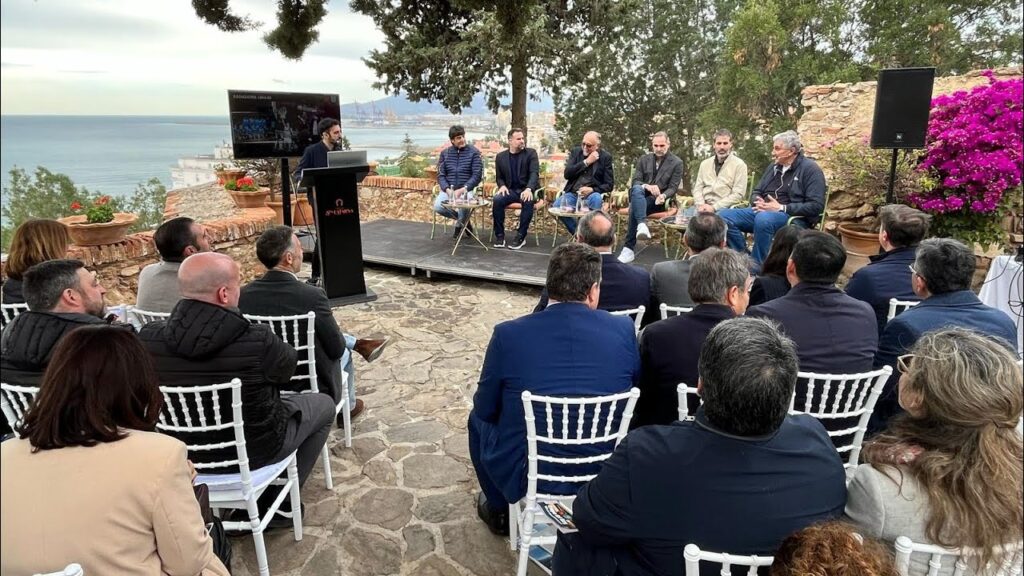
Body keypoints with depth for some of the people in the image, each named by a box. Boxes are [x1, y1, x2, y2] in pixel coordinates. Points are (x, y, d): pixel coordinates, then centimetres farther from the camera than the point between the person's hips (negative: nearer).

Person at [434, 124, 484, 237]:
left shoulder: (473, 152, 0)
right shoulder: (445, 153, 9)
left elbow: (477, 175, -7)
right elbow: (441, 175, 5)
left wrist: (462, 190, -20)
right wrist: (447, 189, -16)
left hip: (466, 189, -3)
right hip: (448, 190, 3)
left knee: (464, 206, -36)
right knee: (437, 206, -25)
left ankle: (459, 223, 3)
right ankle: (464, 219, 4)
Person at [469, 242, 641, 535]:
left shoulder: (508, 334, -17)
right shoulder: (623, 330, -11)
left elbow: (485, 409, -4)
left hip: (524, 478, -2)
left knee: (478, 419, 27)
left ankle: (499, 509, 41)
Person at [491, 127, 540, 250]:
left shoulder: (531, 153, 1)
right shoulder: (500, 156, 9)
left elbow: (534, 173, -11)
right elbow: (499, 177, 15)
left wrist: (529, 189, -30)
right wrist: (502, 186, -10)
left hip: (527, 190, -2)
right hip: (510, 190, 2)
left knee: (528, 201, -36)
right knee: (497, 199, -29)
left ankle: (521, 237, -25)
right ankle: (499, 235, -16)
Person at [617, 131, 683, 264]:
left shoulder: (677, 163, 6)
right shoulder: (643, 159, 15)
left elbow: (673, 188, -1)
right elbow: (635, 181, 4)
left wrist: (663, 196, -24)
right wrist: (647, 186, -19)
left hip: (658, 199, -3)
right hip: (641, 195, 3)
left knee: (634, 207, -32)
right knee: (637, 189, -35)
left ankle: (628, 249, -35)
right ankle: (642, 224, -54)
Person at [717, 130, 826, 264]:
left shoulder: (810, 169, -4)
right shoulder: (774, 167, 17)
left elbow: (816, 206, -12)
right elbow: (756, 192, 23)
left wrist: (782, 208, -18)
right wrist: (758, 203, -3)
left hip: (795, 218, -7)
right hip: (763, 212, 7)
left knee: (763, 219, -41)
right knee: (724, 215, -15)